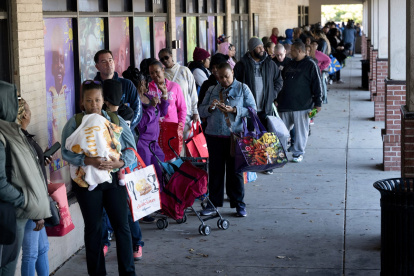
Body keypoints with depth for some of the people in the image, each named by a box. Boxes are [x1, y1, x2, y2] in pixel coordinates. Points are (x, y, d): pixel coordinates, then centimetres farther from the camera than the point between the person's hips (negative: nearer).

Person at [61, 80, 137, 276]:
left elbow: (131, 148, 3)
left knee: (122, 225, 1)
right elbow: (66, 152, -8)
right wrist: (88, 161, -23)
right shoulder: (74, 123, -1)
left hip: (114, 179, 1)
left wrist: (121, 162, -17)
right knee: (93, 228, 9)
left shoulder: (116, 120, 5)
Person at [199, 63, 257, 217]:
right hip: (214, 135, 3)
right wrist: (210, 107, -11)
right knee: (215, 170, 7)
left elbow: (253, 110, -2)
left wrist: (234, 110, -15)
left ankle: (239, 204, 11)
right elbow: (201, 112, 11)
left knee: (235, 170, 2)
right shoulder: (212, 90, 12)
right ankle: (213, 203, 16)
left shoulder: (243, 89, 4)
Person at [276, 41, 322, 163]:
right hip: (285, 105, 6)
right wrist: (277, 99, 19)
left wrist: (318, 103, -10)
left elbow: (317, 84, -6)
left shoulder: (310, 65, -3)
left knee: (301, 131, 2)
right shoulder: (289, 65, 15)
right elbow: (280, 83, 21)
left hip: (302, 105, -6)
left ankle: (298, 153, 12)